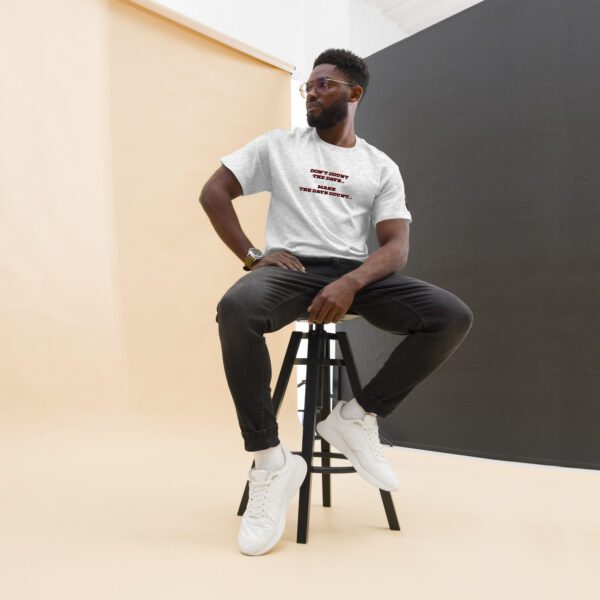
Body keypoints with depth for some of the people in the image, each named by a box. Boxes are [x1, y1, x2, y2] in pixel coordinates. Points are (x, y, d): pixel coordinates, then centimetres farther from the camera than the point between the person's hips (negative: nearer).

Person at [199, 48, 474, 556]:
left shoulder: (382, 167, 13)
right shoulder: (277, 145, 12)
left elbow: (396, 245, 1)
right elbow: (213, 192, 9)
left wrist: (351, 283, -21)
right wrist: (252, 256, -5)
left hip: (356, 275, 2)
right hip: (291, 268, -1)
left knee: (453, 315, -20)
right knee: (237, 307, -37)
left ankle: (358, 416, -7)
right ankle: (270, 460, -23)